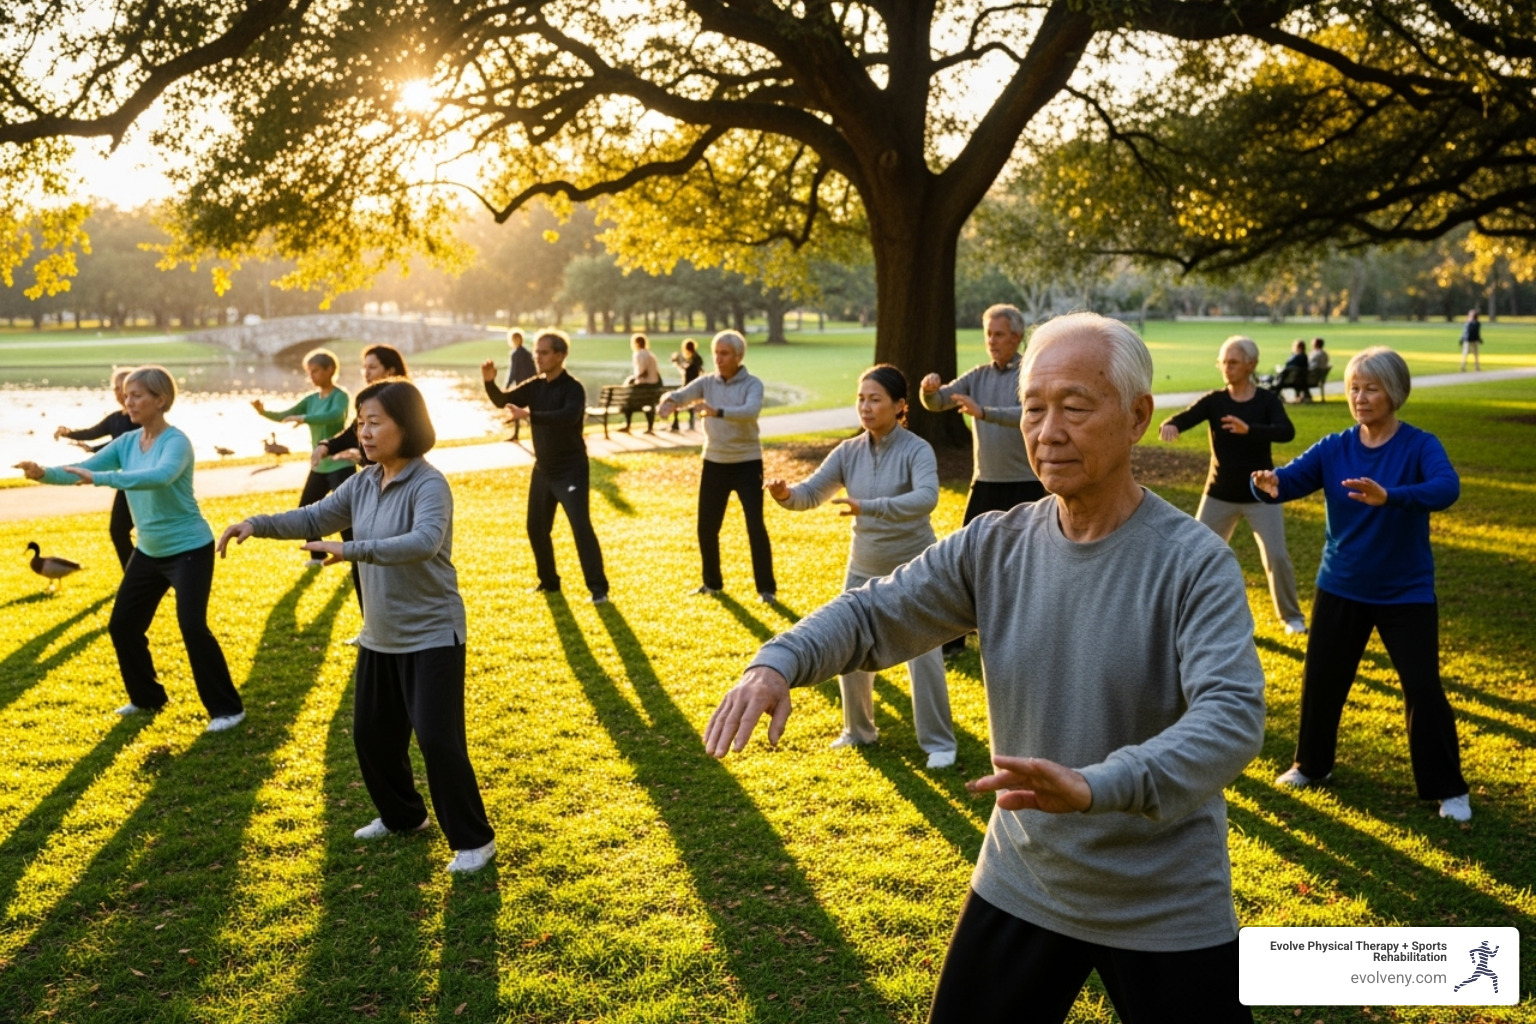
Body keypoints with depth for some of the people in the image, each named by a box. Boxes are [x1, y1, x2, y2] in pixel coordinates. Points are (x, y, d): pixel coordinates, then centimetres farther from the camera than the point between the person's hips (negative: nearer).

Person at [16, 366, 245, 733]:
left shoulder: (177, 441, -20)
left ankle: (227, 708, -3)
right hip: (149, 551, 8)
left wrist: (101, 478, -45)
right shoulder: (126, 442, 2)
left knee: (192, 627, -15)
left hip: (189, 549, -8)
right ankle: (147, 697, 31)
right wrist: (45, 473, -25)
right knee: (122, 624, 12)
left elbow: (161, 476, -40)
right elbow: (83, 469, -5)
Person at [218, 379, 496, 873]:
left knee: (437, 739, -8)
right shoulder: (363, 483, 3)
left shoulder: (429, 485, -20)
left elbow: (423, 542, -36)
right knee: (371, 734, 18)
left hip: (431, 637, -8)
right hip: (380, 637, 8)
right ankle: (402, 815, 40)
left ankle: (474, 840, 8)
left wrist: (351, 549, -43)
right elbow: (315, 518, 7)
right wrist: (257, 524, -9)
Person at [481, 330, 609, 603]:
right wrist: (490, 381, -15)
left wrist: (528, 414, -42)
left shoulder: (573, 388, -16)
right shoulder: (535, 386, 6)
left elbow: (569, 416, -35)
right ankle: (549, 580, 28)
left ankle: (598, 588, -7)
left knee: (581, 527, -13)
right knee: (536, 527, 12)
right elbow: (502, 401, 5)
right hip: (543, 470, 7)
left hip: (571, 470, -7)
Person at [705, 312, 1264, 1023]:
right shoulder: (993, 546, -6)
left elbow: (1232, 716, -28)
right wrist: (779, 661, -24)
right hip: (1019, 885, 4)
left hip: (1166, 910, -3)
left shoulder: (1195, 563, -18)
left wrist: (1094, 788, -44)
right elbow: (872, 613, -3)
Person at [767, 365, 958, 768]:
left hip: (912, 570, -5)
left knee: (924, 658, -2)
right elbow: (811, 492, -5)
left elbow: (926, 498, -36)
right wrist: (786, 494, -28)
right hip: (863, 569, 5)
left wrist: (869, 507, -48)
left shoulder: (916, 450, -19)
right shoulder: (849, 452, -4)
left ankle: (939, 742, 15)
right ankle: (859, 731, 33)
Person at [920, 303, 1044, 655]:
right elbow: (938, 402, 0)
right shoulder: (979, 376, 7)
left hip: (1025, 485, -5)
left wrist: (984, 412, -39)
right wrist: (929, 390, -23)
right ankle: (953, 636, 16)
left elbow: (1028, 414, -26)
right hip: (985, 483, 5)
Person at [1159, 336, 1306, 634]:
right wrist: (1170, 425, -46)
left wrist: (1249, 429, -45)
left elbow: (1287, 432, -26)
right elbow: (1184, 419, -20)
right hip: (1220, 495, 2)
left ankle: (1292, 616, 16)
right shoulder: (1213, 401, -4)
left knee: (1277, 557, -5)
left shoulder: (1268, 400, -8)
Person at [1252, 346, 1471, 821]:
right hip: (1340, 589, 3)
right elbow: (1289, 479, -15)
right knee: (1320, 679, 10)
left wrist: (1388, 496, -51)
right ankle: (1312, 764, 32)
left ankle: (1448, 789, 16)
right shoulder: (1333, 448, -4)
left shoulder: (1420, 445, -14)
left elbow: (1447, 489, -33)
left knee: (1423, 687, -3)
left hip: (1407, 593, -3)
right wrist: (1268, 485, -40)